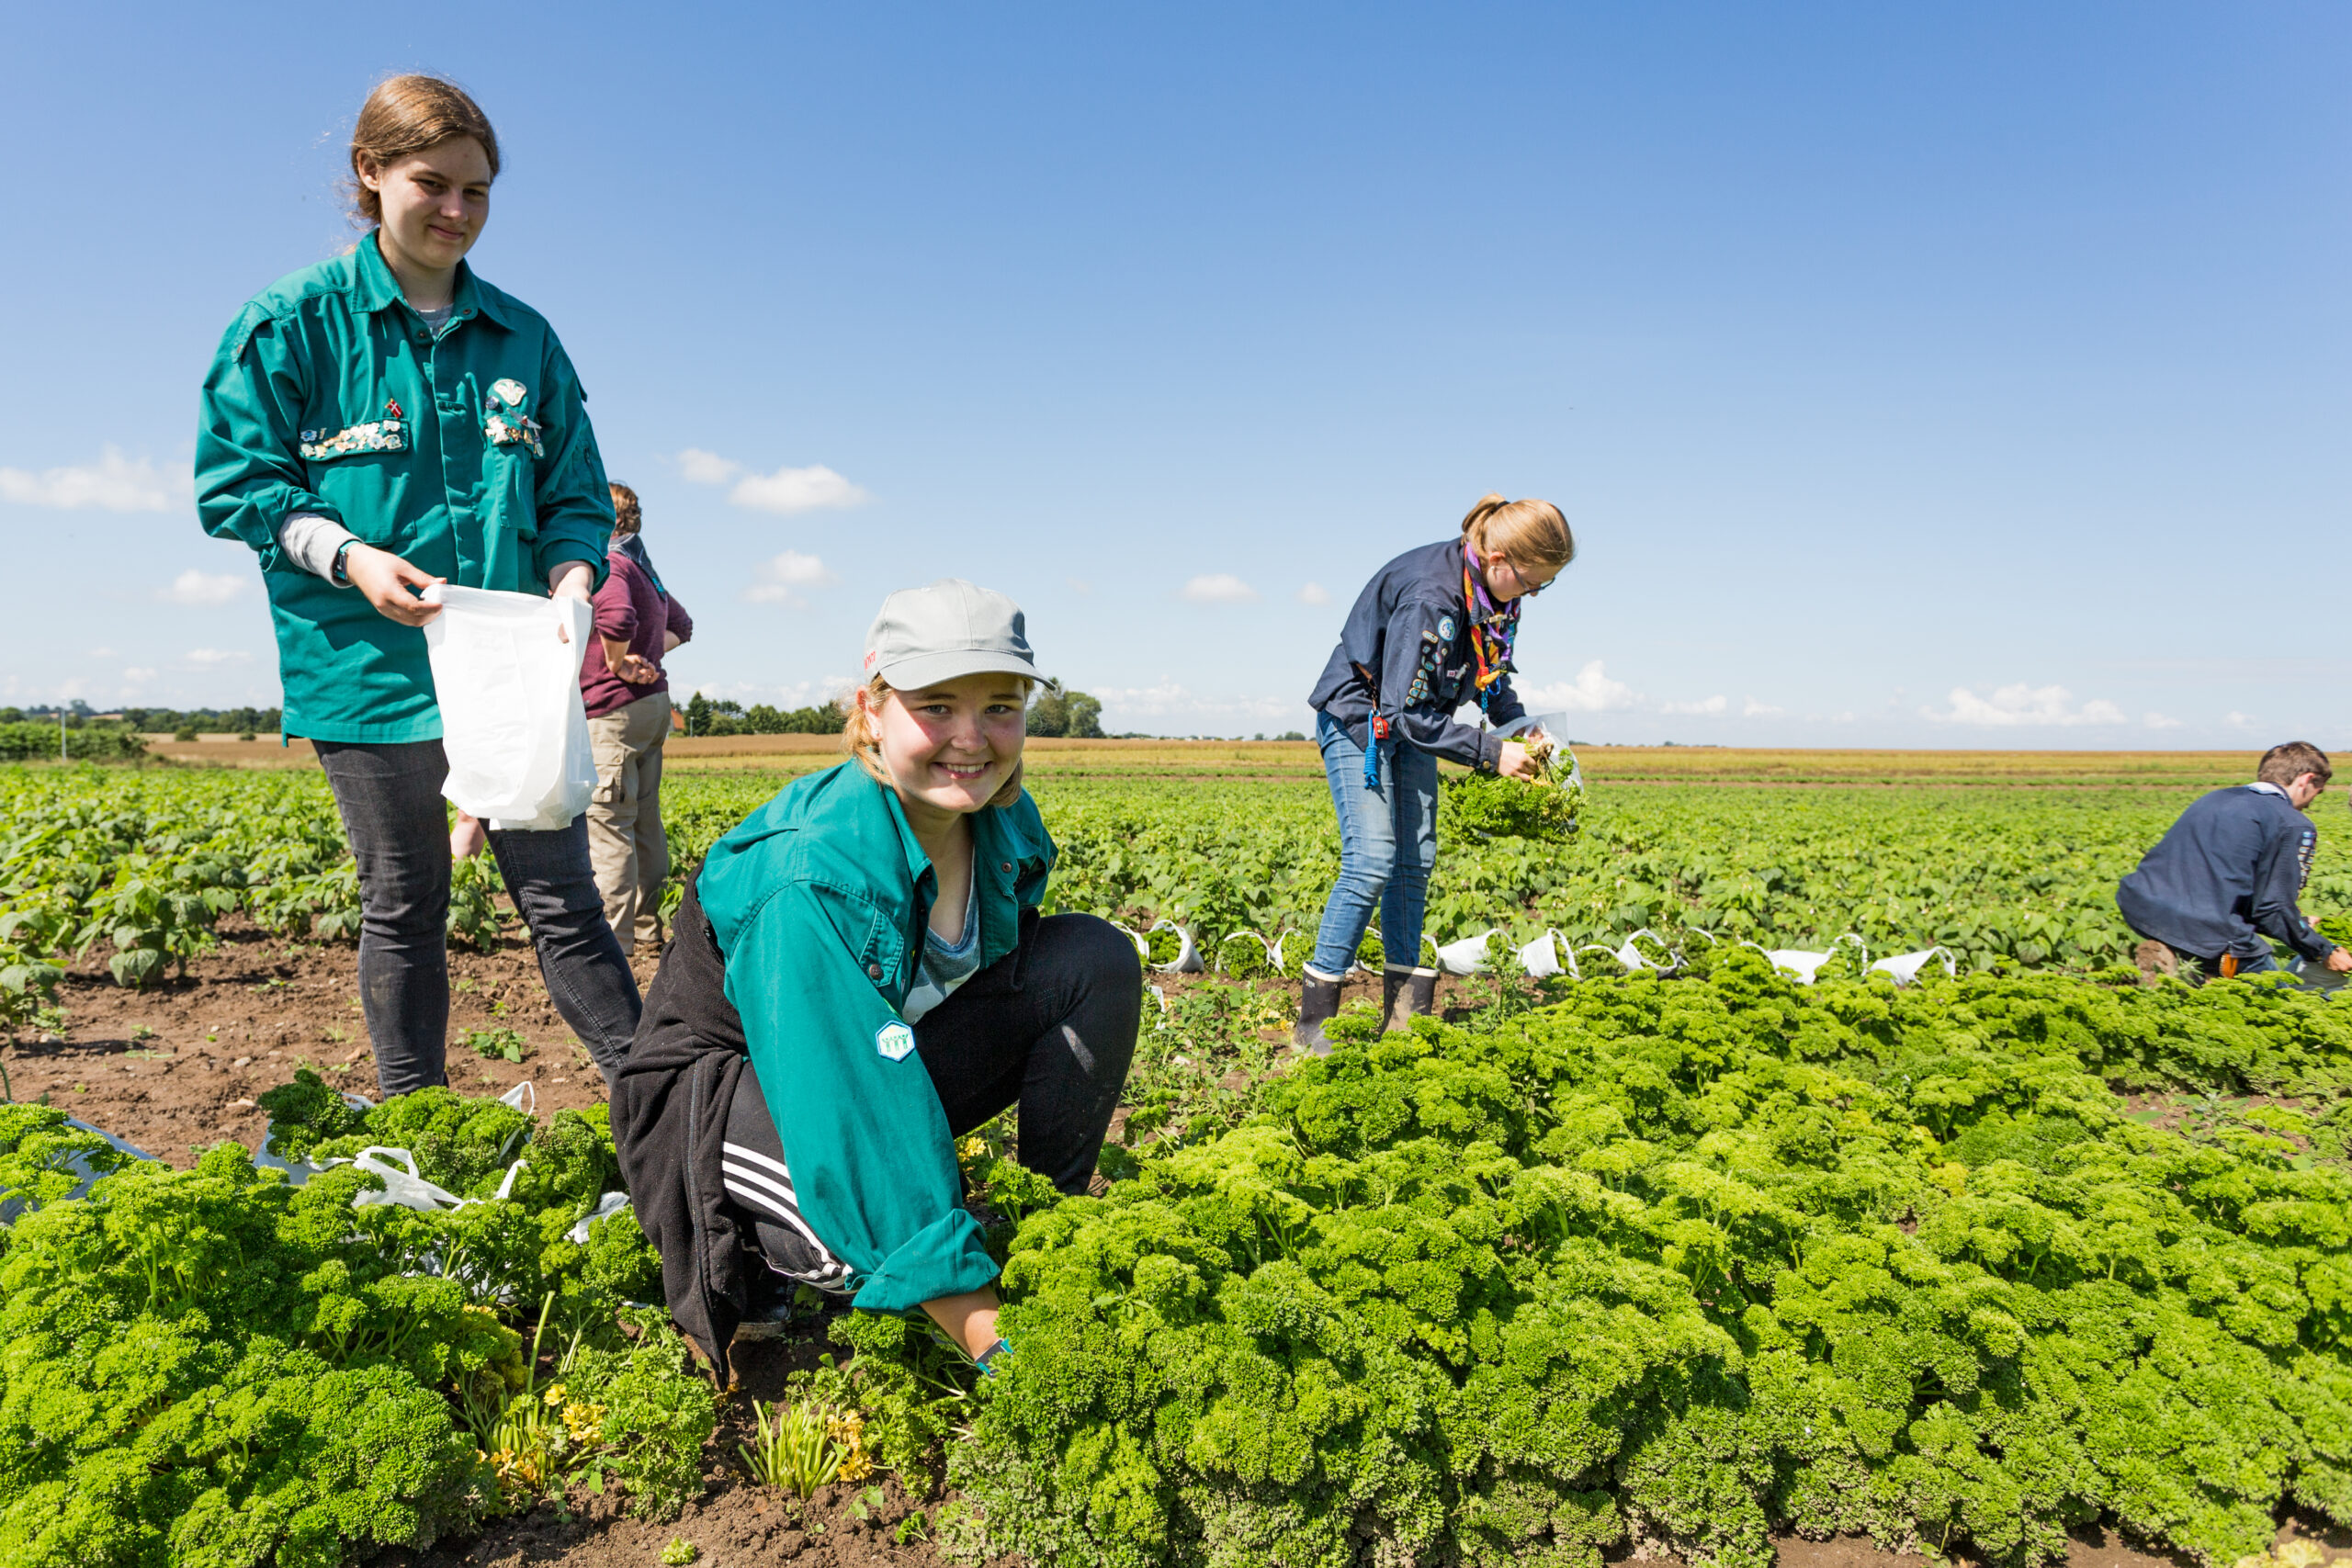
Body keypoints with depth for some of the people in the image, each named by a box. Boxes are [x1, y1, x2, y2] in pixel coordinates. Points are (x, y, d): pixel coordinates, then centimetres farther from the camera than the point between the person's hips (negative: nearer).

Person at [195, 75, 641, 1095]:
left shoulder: (523, 337, 10)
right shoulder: (296, 320, 1)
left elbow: (575, 492, 10)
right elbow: (233, 482, 2)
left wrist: (572, 577, -11)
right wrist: (348, 555, -15)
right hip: (372, 668, -2)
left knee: (563, 900, 2)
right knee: (403, 908, 9)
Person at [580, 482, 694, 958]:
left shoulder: (608, 565, -14)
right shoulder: (645, 569, 16)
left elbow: (617, 619, -34)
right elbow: (680, 624, 31)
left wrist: (619, 665, -16)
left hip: (615, 710, -10)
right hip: (654, 704, 10)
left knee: (606, 825, -7)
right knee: (644, 821, 14)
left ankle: (613, 938, -6)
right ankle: (649, 927, 20)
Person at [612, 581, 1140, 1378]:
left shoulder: (1000, 825, -9)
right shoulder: (808, 872, -32)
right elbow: (853, 1111, -38)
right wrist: (996, 1346, -39)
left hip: (886, 1053, 7)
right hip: (718, 1093, -7)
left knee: (1099, 958, -11)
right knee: (890, 1219, -39)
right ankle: (780, 1257, -3)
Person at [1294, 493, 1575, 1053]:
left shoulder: (1496, 596, -6)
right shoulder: (1429, 596, -33)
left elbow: (1495, 678, 11)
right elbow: (1406, 711, -32)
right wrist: (1491, 752, -28)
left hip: (1412, 722, 8)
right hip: (1358, 716, -8)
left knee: (1416, 860, 4)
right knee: (1372, 861, -15)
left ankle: (1404, 1013, 11)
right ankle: (1313, 1023, -8)